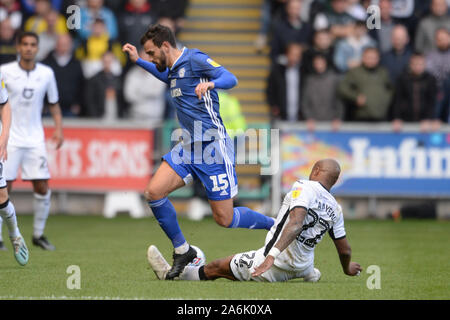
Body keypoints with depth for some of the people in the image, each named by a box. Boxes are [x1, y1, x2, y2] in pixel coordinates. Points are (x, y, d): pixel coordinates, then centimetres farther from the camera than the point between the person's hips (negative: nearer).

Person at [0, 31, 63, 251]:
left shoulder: (46, 73, 4)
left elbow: (54, 104, 14)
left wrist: (59, 129, 2)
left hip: (35, 139, 3)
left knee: (42, 187, -2)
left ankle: (38, 234, 11)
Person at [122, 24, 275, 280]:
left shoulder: (194, 59, -11)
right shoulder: (174, 69, 14)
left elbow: (231, 78, -22)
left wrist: (211, 83, -42)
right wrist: (138, 61, 34)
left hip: (212, 147, -8)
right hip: (188, 148, 8)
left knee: (225, 218, -6)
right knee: (154, 192, -8)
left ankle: (277, 225, 17)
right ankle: (182, 251, 6)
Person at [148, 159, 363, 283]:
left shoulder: (305, 188, -14)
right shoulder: (335, 209, 5)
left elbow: (295, 223, -30)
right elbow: (345, 250, 11)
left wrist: (272, 255, -40)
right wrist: (348, 269, 34)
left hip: (276, 265, -6)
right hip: (302, 265, 6)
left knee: (216, 267, 11)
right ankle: (307, 273, 33)